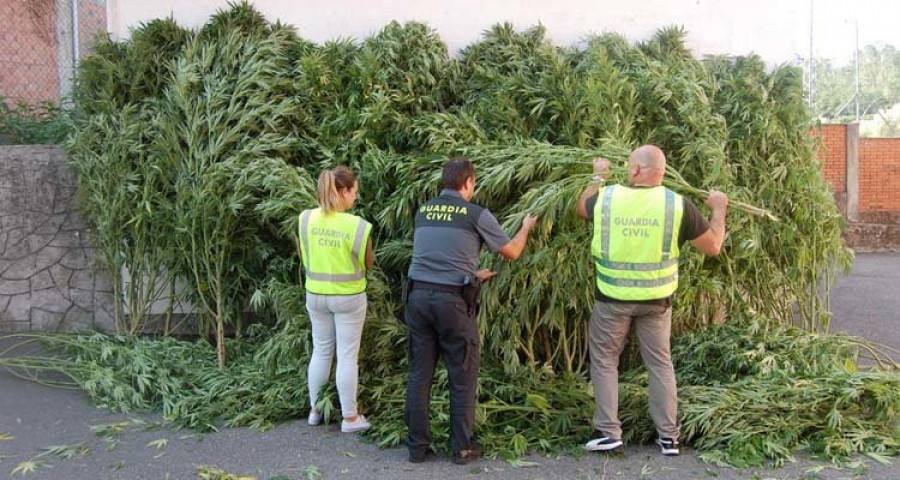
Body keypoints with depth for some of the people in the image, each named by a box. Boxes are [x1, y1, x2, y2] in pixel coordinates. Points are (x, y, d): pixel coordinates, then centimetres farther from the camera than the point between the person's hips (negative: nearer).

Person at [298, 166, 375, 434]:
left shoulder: (306, 218, -8)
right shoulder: (357, 225, -19)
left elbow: (303, 257, 6)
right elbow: (367, 264, -6)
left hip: (315, 294, 4)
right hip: (348, 296, -4)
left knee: (321, 351, 18)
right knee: (347, 356, 6)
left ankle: (315, 411, 29)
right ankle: (350, 418, 14)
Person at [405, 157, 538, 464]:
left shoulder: (423, 212, 12)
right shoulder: (476, 214, -3)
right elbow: (512, 253, 9)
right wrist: (525, 228, 29)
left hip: (418, 295, 5)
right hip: (452, 300, -4)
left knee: (419, 374, 10)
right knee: (462, 376, 8)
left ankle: (417, 446, 17)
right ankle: (462, 448, 15)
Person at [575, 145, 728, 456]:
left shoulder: (606, 197, -8)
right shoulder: (678, 205, -9)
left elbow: (581, 209, 16)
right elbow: (712, 247, -1)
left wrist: (597, 178, 30)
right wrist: (719, 210, 15)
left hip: (612, 297, -1)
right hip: (656, 299, 1)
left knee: (604, 361, 12)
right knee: (660, 363, 13)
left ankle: (607, 432, 11)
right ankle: (668, 436, 17)